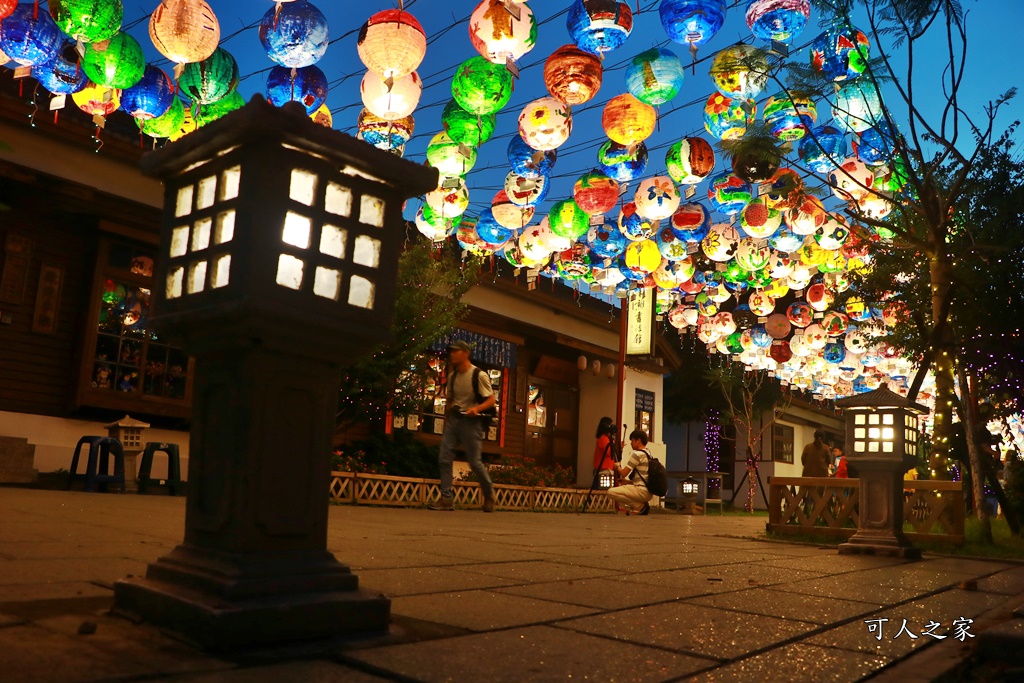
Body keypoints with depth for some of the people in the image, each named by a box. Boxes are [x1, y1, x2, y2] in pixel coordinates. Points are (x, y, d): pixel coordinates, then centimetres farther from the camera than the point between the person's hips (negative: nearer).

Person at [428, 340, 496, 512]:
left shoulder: (479, 375, -10)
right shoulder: (453, 376, 9)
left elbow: (491, 399, -10)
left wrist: (477, 409, -27)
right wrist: (447, 417, 15)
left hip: (470, 421, -6)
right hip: (453, 419, 6)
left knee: (475, 462, -1)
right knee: (444, 458, -4)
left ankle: (489, 496, 20)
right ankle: (447, 498, 0)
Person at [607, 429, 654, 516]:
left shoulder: (637, 454, -13)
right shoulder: (648, 453, 17)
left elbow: (623, 473, -12)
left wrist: (617, 467, 9)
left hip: (642, 491, -10)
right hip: (648, 492, 10)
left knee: (611, 492, -19)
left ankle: (640, 506, -11)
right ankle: (642, 505, 7)